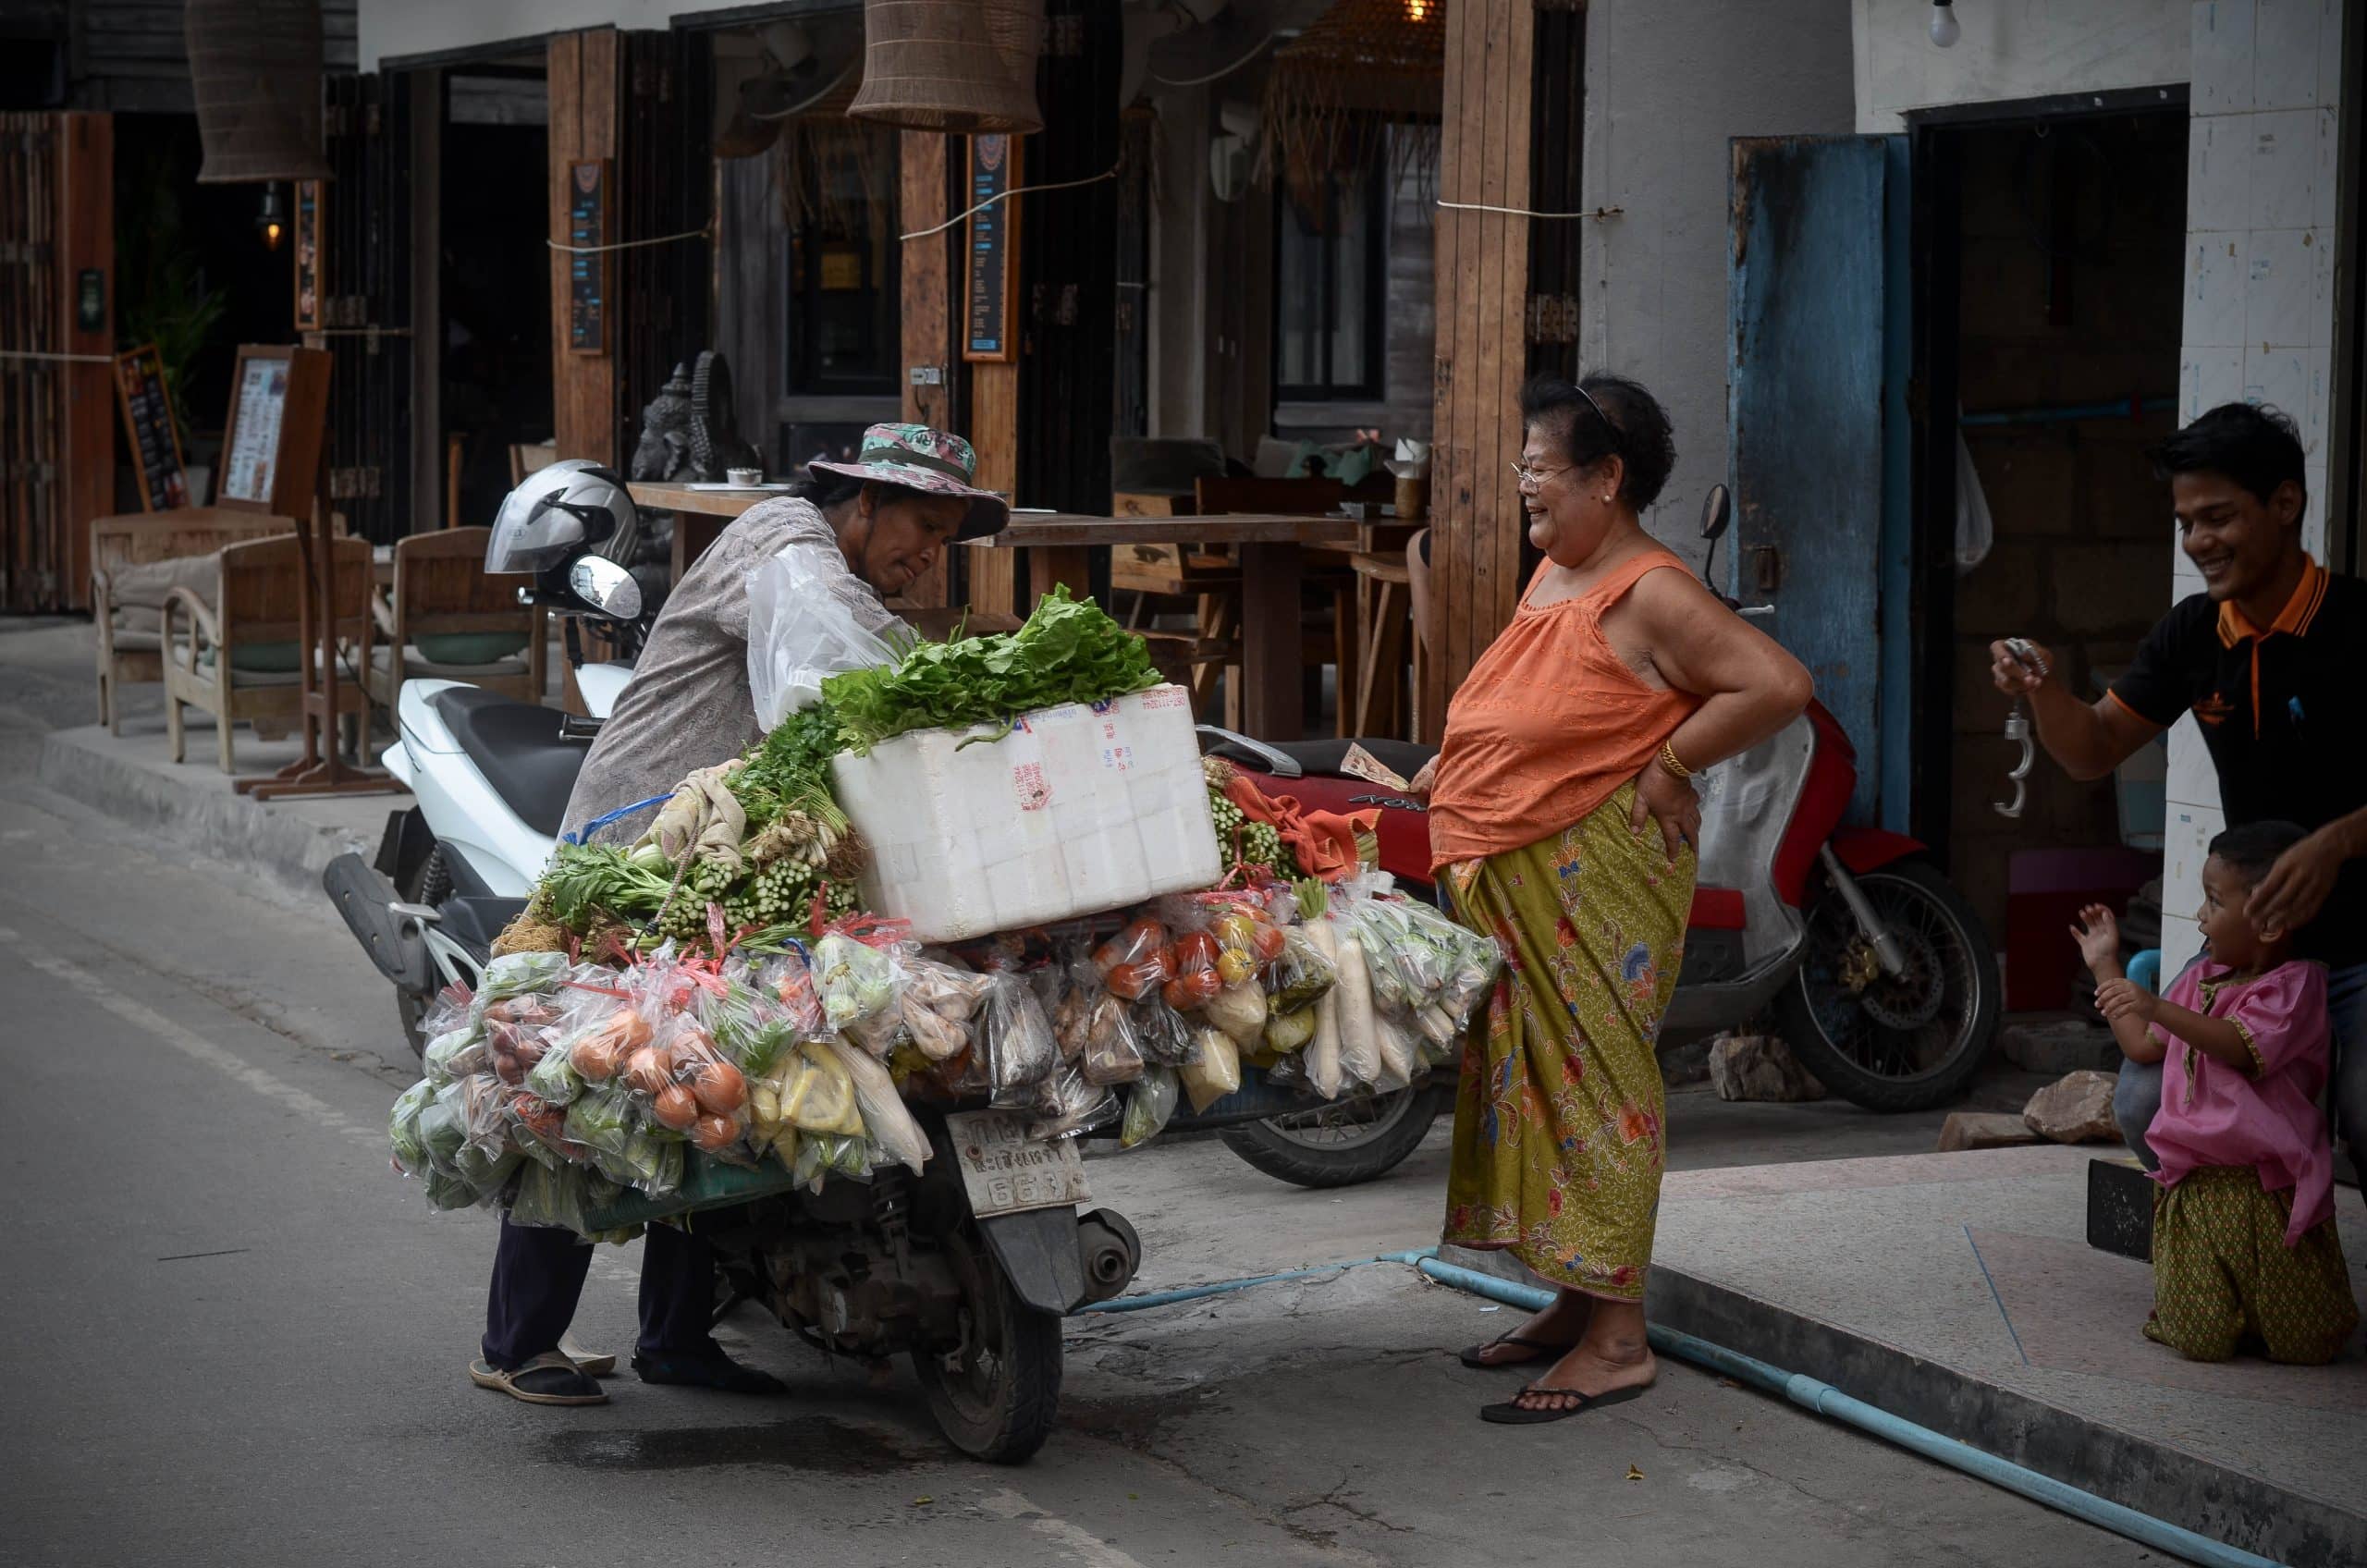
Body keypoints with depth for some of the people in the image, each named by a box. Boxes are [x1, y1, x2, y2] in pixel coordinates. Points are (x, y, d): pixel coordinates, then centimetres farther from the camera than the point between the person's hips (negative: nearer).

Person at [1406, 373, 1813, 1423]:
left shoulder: (1649, 594, -14)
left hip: (1595, 882, -10)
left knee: (1594, 1079, -6)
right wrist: (1441, 777, 18)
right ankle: (1574, 1303, 25)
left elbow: (1780, 685, -22)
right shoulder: (1553, 577, 14)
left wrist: (1667, 769, -17)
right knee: (1527, 1075, 14)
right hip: (1508, 882, 10)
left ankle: (1617, 1337, -1)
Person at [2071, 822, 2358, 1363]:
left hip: (2268, 1190, -5)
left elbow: (2242, 1049, -22)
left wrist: (2158, 1008, -34)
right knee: (2201, 1343, -7)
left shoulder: (2294, 984, -7)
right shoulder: (2201, 981, 16)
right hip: (2195, 1188, 5)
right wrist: (2106, 966, 26)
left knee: (2306, 1346, -1)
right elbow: (2143, 1046, 24)